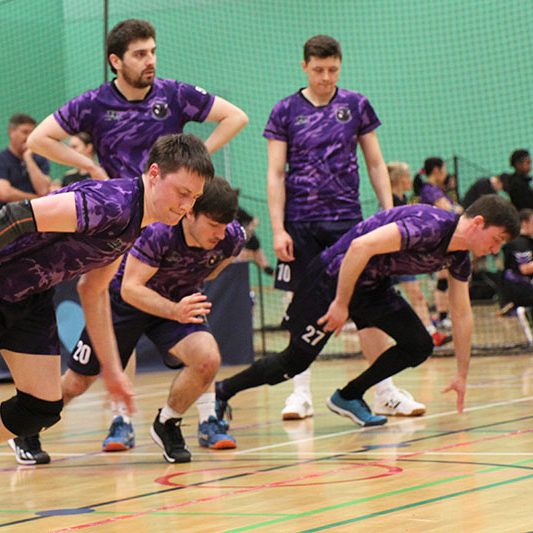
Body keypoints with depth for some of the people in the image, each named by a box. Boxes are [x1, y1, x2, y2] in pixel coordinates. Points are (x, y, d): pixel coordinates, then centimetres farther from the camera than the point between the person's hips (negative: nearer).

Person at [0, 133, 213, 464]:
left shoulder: (135, 223, 0)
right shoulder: (112, 203, -29)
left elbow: (92, 291, 13)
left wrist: (112, 369, 13)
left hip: (31, 297, 8)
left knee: (44, 407, 3)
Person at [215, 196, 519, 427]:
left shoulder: (459, 258, 0)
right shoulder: (430, 225, -30)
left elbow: (462, 314, 11)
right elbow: (360, 246, -34)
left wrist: (462, 376, 14)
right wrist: (341, 303, -29)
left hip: (374, 285, 8)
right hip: (335, 277, -8)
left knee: (419, 347, -2)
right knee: (295, 362, -5)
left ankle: (349, 397, 11)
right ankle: (222, 392, 13)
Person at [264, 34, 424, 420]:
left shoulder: (356, 105, 7)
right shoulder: (286, 111, 3)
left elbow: (375, 163, 10)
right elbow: (276, 174, 2)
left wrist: (389, 213, 2)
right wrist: (278, 229, -6)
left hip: (348, 219, 1)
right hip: (300, 224, 0)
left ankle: (386, 391, 4)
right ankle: (302, 393, 8)